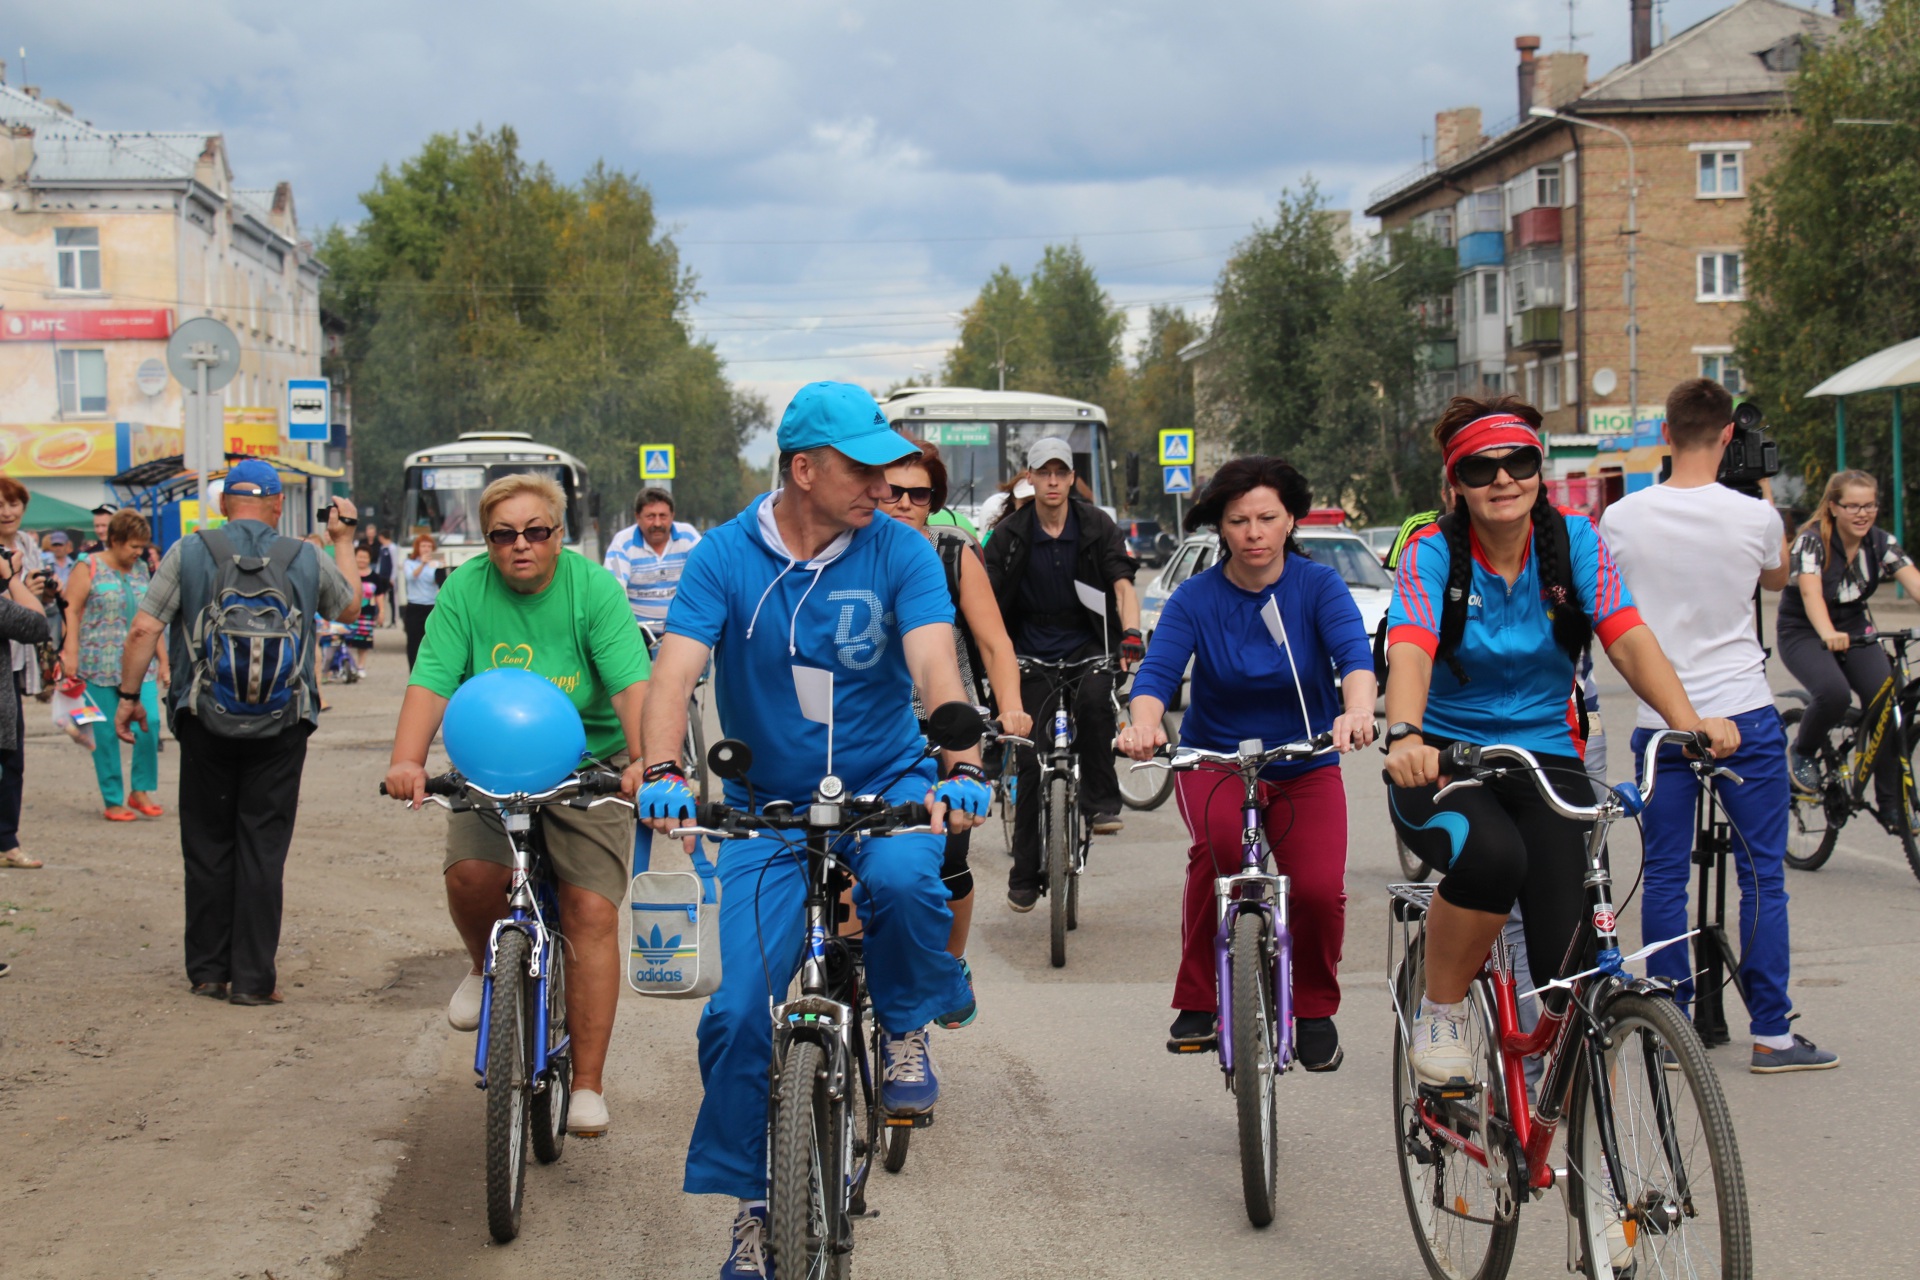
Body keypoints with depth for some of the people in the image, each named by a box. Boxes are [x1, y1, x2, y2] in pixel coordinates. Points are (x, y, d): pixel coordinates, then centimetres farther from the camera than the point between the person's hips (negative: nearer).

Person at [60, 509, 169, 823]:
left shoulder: (141, 570, 14)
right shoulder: (89, 568, -1)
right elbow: (71, 611, -6)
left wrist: (162, 659, 15)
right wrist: (70, 654, -15)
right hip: (100, 665, -4)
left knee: (150, 723, -10)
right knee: (106, 734, 0)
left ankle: (141, 791, 5)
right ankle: (113, 801, 8)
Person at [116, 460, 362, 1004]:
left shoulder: (188, 553, -1)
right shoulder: (307, 561, 2)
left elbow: (144, 630, -6)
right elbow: (350, 606, 22)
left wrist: (128, 696, 5)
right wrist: (344, 541, 34)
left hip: (205, 724, 0)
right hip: (280, 730, 0)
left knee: (208, 847, 10)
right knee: (263, 849, 3)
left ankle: (208, 969, 16)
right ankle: (253, 978, 3)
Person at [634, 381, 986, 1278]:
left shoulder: (899, 552, -8)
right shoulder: (726, 557, -8)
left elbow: (935, 665, -20)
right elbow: (675, 671, -18)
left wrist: (959, 768, -39)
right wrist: (663, 771, -38)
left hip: (885, 783, -1)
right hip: (771, 802, 1)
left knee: (901, 878, -37)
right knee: (738, 1012, -8)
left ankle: (904, 1026, -5)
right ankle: (748, 1204, 12)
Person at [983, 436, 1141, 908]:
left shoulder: (1096, 525, -4)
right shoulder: (1010, 533, -3)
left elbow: (1122, 585, -10)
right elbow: (989, 599, -6)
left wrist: (1131, 632, -28)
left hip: (1086, 645, -1)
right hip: (1033, 651, 1)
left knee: (1094, 699, -35)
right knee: (1030, 762, -1)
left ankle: (1100, 799, -17)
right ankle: (1025, 875, 9)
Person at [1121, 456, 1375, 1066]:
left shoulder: (1319, 586, -8)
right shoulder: (1195, 598, -7)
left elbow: (1355, 654, -25)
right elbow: (1157, 672, -21)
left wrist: (1357, 711, -47)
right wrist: (1143, 722, -44)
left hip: (1306, 767, 1)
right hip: (1214, 759, 0)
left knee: (1320, 889, -20)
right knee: (1220, 840, -32)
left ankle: (1313, 1008, 10)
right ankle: (1197, 1000, -15)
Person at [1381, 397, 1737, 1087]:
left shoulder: (1572, 540, -2)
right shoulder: (1433, 552, -9)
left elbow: (1628, 638, -14)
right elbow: (1410, 650, -26)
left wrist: (1686, 719, -32)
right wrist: (1405, 735, -47)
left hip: (1546, 757, 2)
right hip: (1444, 760, -2)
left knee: (1565, 961, -13)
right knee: (1492, 854, -36)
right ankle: (1440, 1012, -12)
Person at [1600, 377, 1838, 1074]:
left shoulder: (1624, 516, -5)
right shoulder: (1753, 516, -8)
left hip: (1660, 720, 2)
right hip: (1744, 717, -1)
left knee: (1663, 879, 8)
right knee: (1762, 875, 5)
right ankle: (1770, 1034, 7)